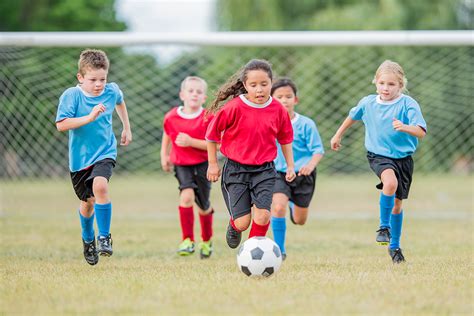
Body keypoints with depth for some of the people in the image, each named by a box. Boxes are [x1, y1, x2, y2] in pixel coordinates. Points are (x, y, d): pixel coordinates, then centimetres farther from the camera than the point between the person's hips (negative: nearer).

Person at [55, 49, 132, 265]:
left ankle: (104, 237, -17)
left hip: (105, 152, 0)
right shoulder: (71, 96, -15)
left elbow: (120, 102, 22)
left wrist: (126, 128, 26)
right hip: (80, 156, 0)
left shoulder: (112, 91, -4)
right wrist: (89, 117, -33)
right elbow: (61, 124, -25)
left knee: (100, 185, -28)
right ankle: (88, 239, 41)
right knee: (87, 201, 12)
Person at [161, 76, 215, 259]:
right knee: (187, 195, -25)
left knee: (203, 207, 11)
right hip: (181, 165, 1)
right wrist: (164, 156, 10)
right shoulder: (171, 117, -5)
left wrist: (191, 142, -25)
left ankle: (206, 241, 38)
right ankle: (187, 240, -17)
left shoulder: (208, 118, -13)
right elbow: (167, 136, 16)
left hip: (203, 164, -1)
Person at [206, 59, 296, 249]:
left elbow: (285, 138, 15)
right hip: (236, 169, -2)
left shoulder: (278, 110, -3)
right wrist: (212, 164, 4)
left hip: (264, 170, 2)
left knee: (263, 215, -14)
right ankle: (234, 226, 34)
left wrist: (290, 165, 15)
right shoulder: (234, 108, -13)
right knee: (242, 222, -5)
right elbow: (212, 133, -1)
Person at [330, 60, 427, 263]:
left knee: (397, 203, 10)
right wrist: (338, 135, 30)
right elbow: (353, 116, 20)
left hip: (403, 157, 0)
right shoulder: (368, 103, -2)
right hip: (379, 155, 0)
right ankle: (384, 227, -16)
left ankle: (394, 246, 29)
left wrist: (404, 127, -42)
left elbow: (421, 132, -23)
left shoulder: (408, 104, -12)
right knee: (390, 182, -33)